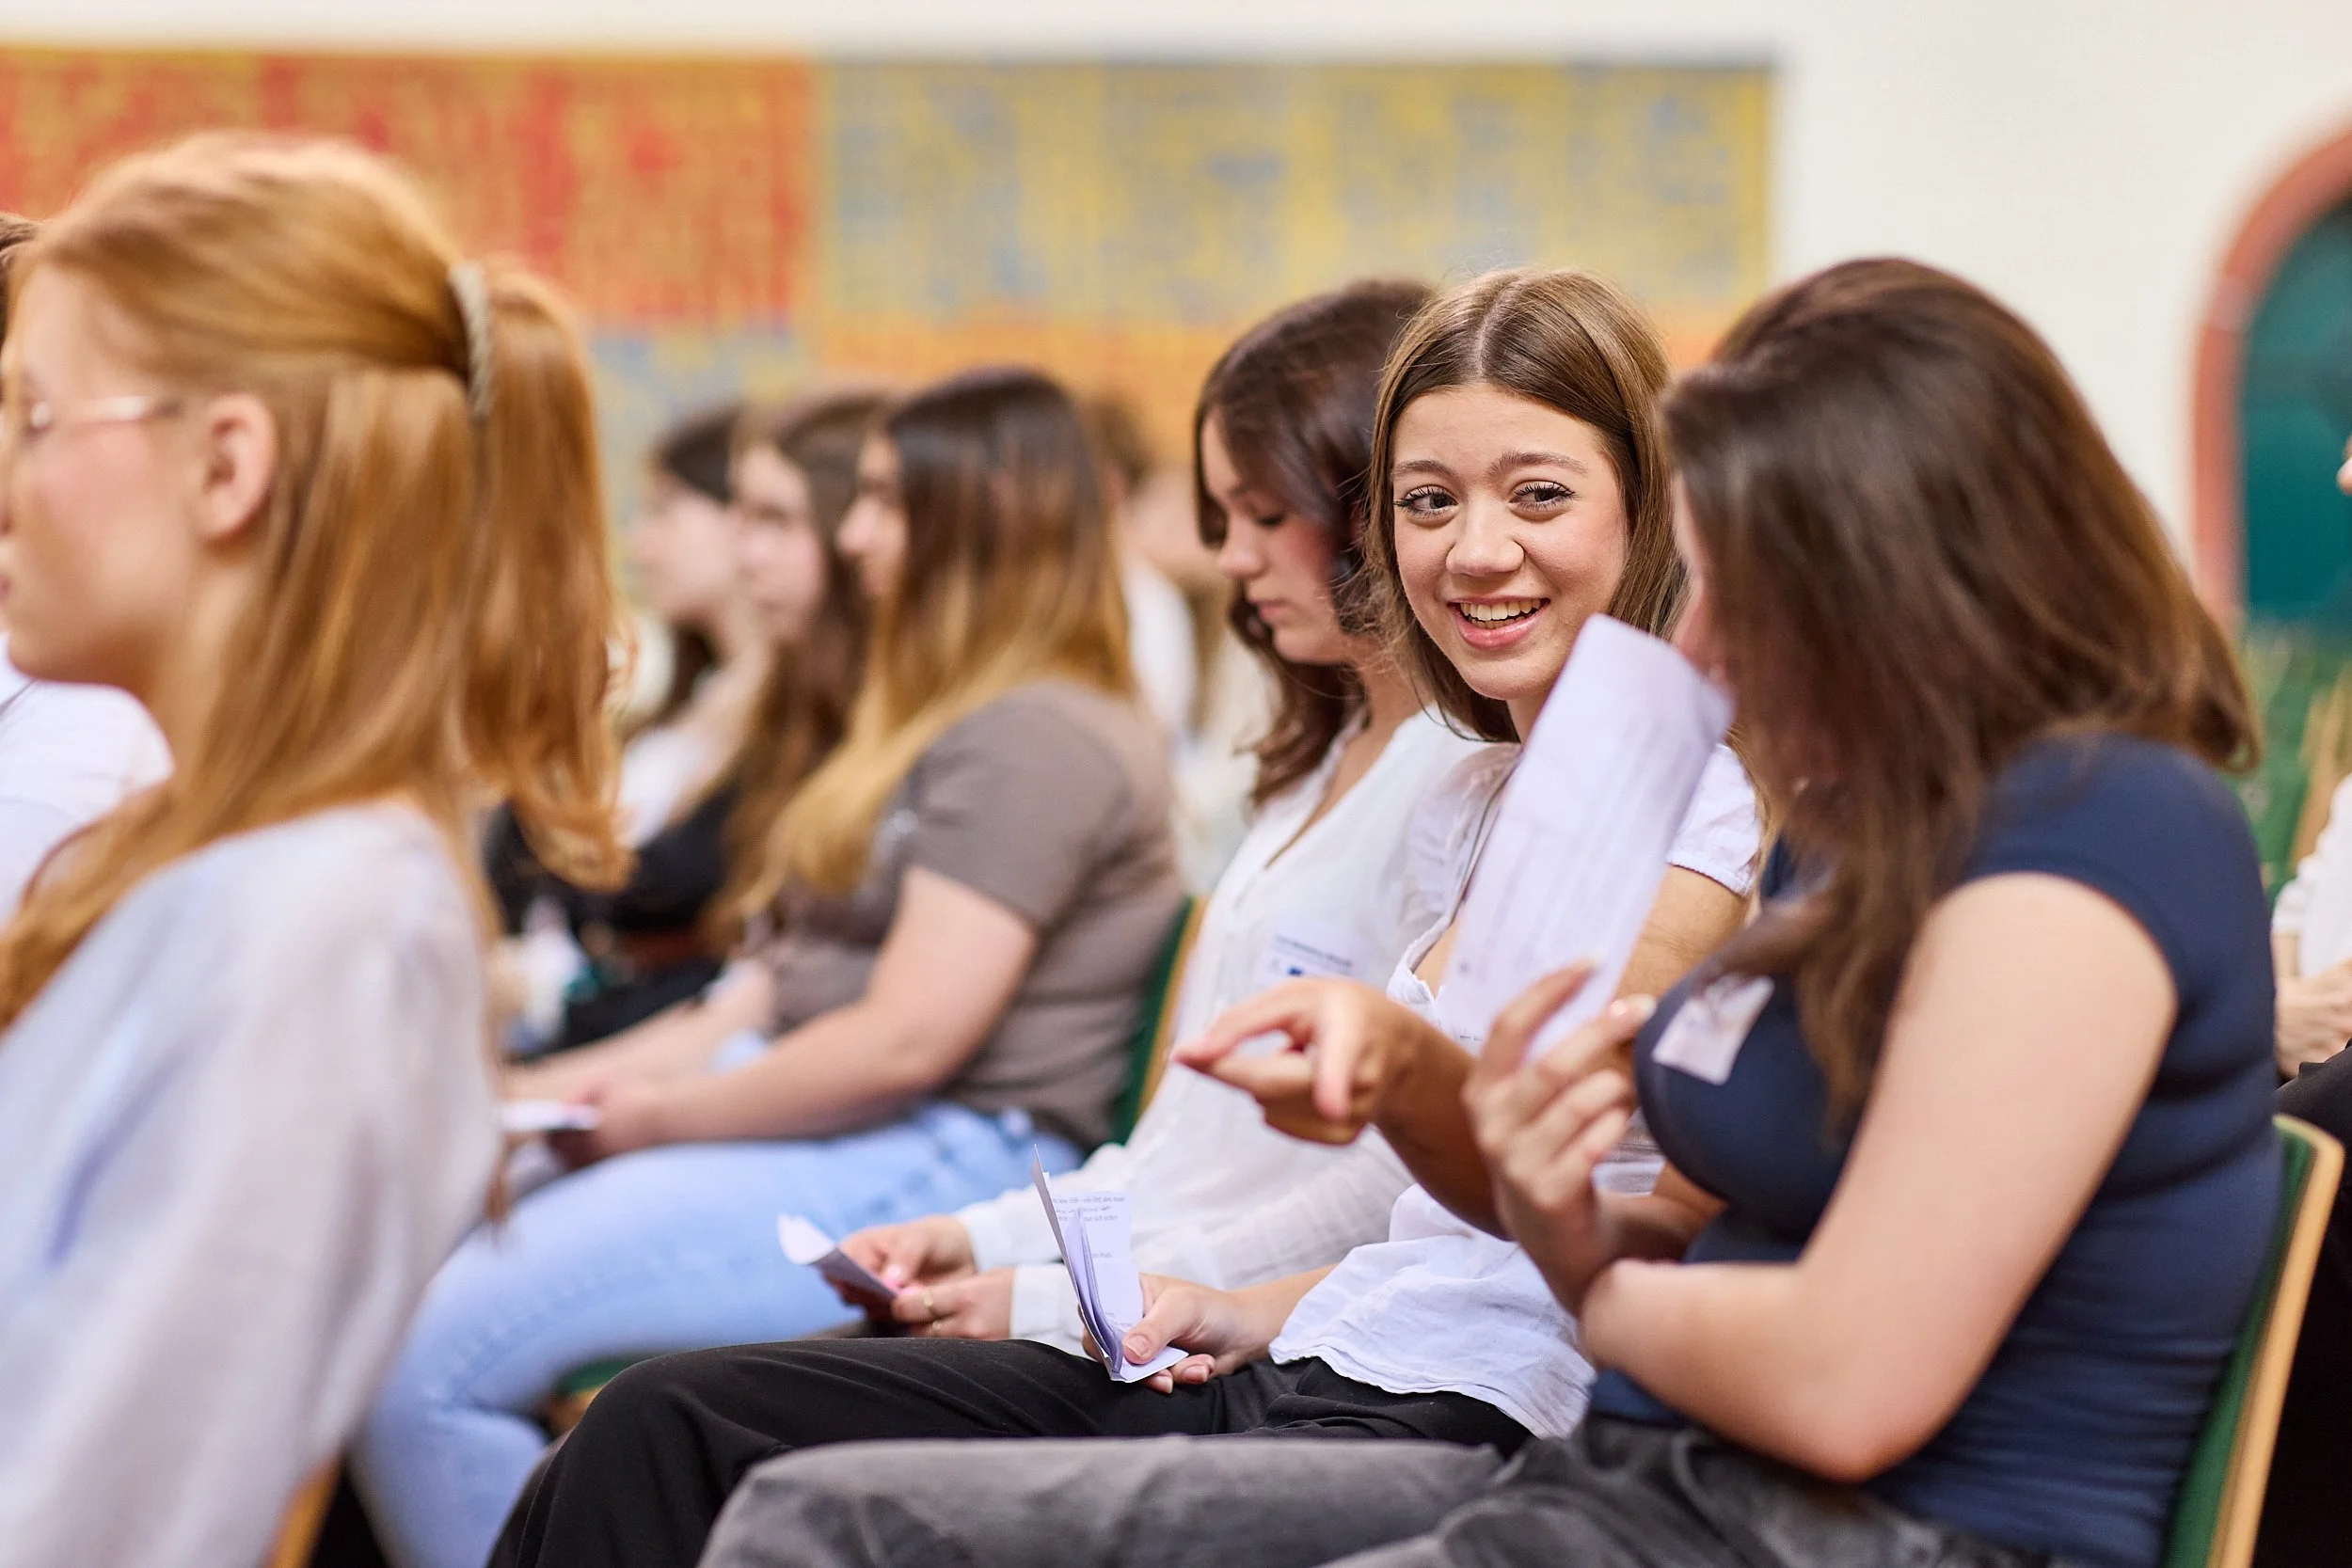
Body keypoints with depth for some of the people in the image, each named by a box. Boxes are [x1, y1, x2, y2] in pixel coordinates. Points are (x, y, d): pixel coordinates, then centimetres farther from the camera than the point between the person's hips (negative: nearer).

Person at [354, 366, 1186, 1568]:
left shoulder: (1038, 741, -12)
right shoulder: (944, 719, 23)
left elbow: (905, 1041, -19)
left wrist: (665, 1115, -8)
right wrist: (617, 1069, 8)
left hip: (933, 1167, -11)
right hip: (825, 1129, 11)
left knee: (420, 1366, -20)